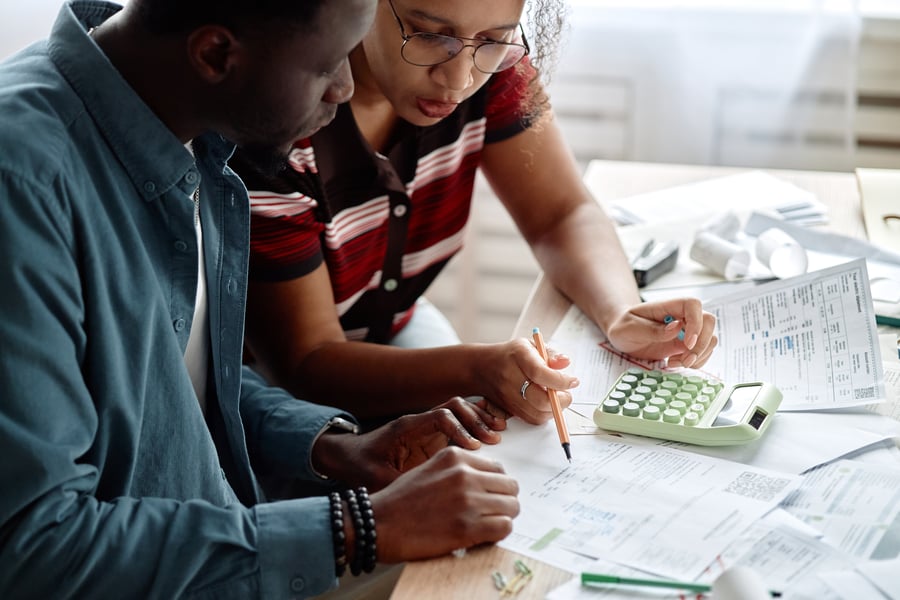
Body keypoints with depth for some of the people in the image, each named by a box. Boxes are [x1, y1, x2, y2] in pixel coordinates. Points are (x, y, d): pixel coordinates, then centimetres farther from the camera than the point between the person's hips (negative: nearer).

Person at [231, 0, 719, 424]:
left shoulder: (492, 60, -16)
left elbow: (563, 215, -7)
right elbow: (305, 365, -27)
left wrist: (621, 314, -29)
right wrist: (474, 370, -42)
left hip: (394, 325, 5)